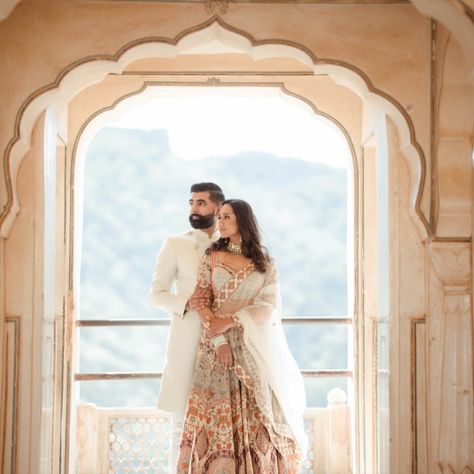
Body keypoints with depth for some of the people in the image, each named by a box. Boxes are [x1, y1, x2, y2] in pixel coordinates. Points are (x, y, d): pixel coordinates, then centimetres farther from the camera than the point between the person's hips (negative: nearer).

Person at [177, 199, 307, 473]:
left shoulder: (266, 262, 7)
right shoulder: (212, 257, 8)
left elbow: (270, 305, -3)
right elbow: (201, 301, 1)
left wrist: (230, 322, -14)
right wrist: (218, 340, -12)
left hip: (255, 347, 0)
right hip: (218, 345, 0)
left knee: (257, 416, -2)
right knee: (219, 413, -4)